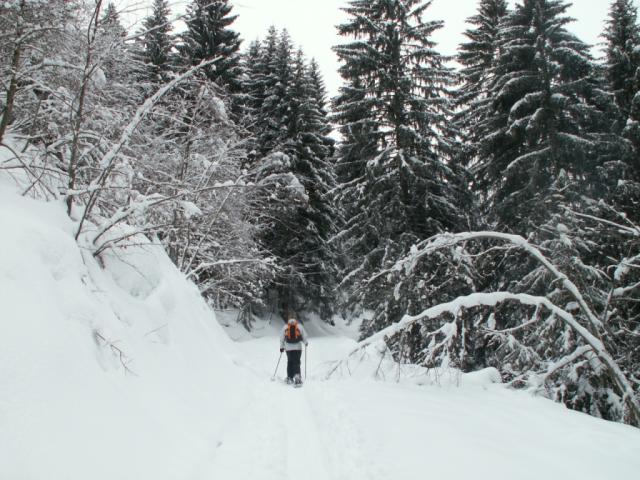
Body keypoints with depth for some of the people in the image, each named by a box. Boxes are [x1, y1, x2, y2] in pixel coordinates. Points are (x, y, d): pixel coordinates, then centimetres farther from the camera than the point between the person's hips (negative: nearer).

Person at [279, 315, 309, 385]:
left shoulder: (285, 327, 6)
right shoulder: (300, 326, 2)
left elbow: (282, 338, 9)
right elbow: (305, 336, 4)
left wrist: (281, 347, 20)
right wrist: (306, 343, 24)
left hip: (288, 348, 1)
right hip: (298, 348, -1)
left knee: (290, 362, 13)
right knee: (297, 362, 1)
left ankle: (290, 378, 14)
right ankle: (297, 375, -18)